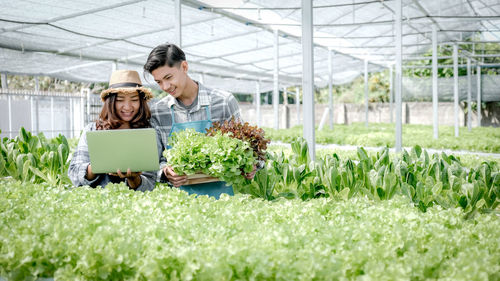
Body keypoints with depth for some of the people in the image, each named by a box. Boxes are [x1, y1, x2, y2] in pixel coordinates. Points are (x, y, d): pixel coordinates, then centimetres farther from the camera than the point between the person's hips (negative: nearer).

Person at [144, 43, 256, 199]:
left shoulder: (224, 101, 1)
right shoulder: (157, 112, 7)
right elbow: (158, 159, 11)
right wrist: (165, 172, -11)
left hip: (220, 191, -1)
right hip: (181, 194, 1)